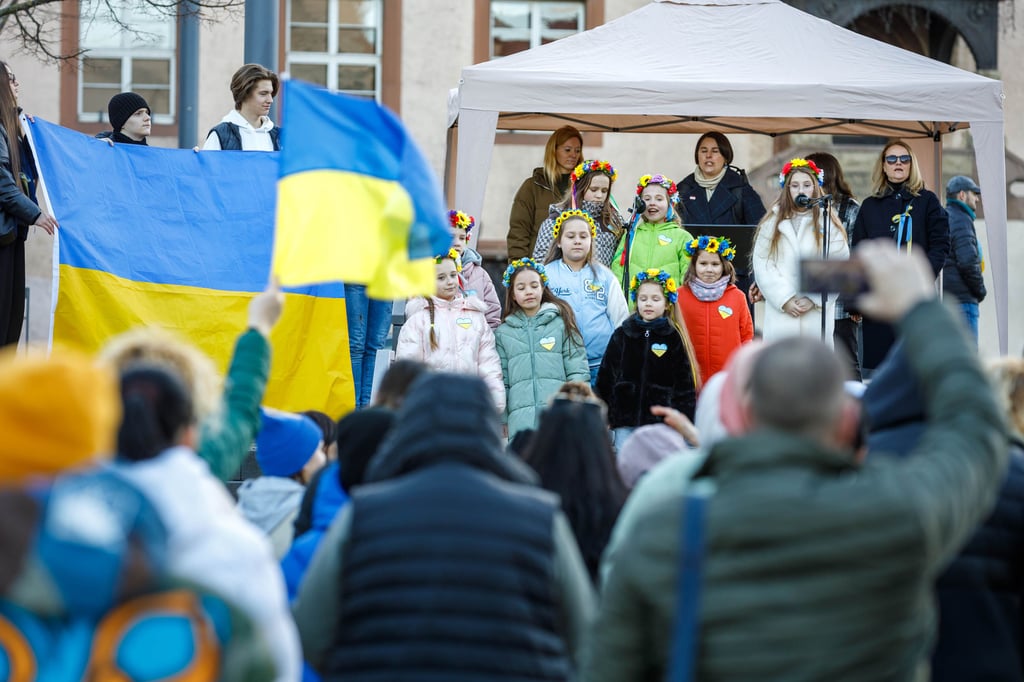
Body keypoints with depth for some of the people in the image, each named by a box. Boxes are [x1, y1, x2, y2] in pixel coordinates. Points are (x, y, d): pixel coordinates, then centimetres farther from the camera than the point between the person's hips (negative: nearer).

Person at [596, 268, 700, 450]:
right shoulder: (622, 336, 6)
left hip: (662, 421, -2)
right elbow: (606, 378, 10)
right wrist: (603, 416, 7)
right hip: (625, 421, 2)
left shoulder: (674, 338, 1)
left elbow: (685, 383, 2)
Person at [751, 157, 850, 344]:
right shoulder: (772, 223, 11)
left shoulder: (827, 223, 8)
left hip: (817, 314, -1)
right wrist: (784, 300, -8)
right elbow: (762, 265, 3)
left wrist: (814, 299, -9)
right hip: (780, 315, 1)